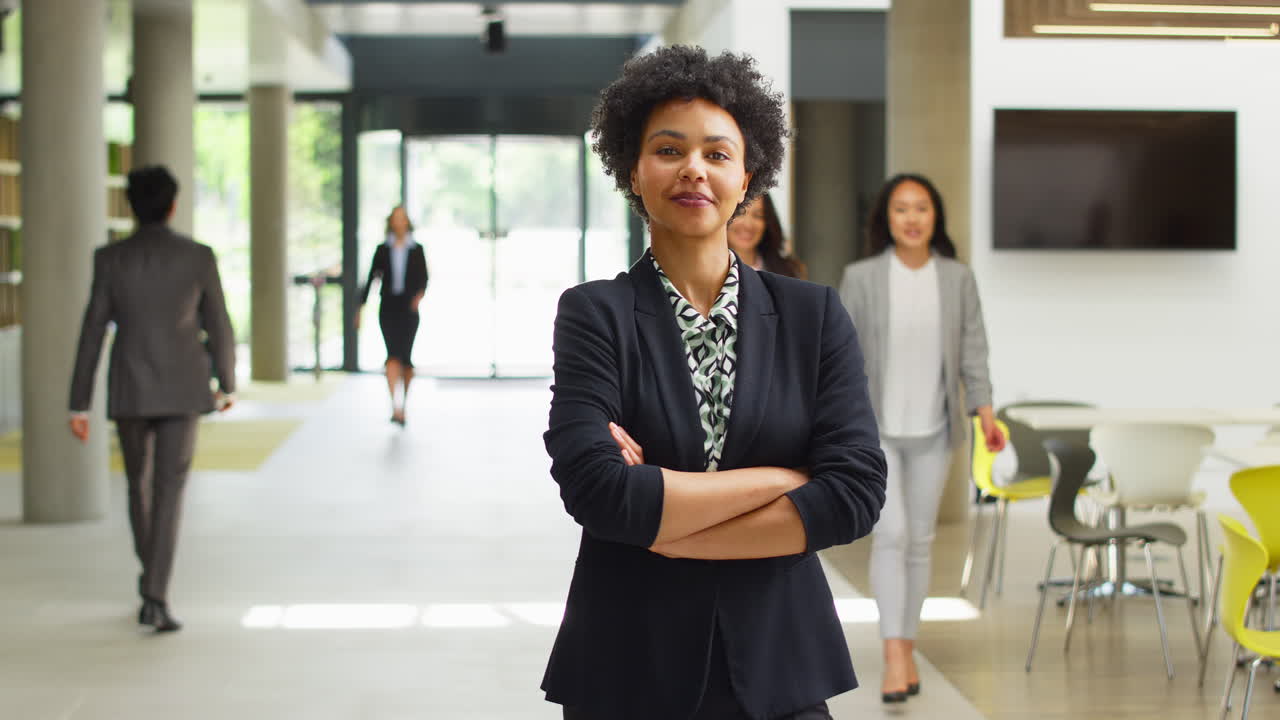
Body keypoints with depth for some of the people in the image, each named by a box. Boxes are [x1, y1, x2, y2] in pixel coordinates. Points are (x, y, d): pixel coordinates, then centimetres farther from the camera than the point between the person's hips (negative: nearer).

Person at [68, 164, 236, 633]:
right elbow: (218, 328, 1)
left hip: (128, 392, 2)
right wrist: (227, 384, 17)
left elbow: (91, 335, -3)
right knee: (168, 494, -3)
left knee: (139, 485, 21)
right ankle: (155, 598, -15)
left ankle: (153, 577, 35)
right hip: (181, 391, -1)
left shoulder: (110, 259, -4)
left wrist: (79, 406, 1)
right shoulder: (199, 257, -5)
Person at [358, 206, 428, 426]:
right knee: (393, 354, -14)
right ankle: (397, 406, -23)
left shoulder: (417, 250, 5)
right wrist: (361, 306, 6)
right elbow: (371, 278, 8)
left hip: (409, 309, 1)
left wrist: (420, 294, -20)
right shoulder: (383, 250, 6)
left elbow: (423, 277, 1)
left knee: (406, 357, 6)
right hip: (388, 308, -1)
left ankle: (401, 403, 26)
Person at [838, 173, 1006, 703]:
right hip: (876, 427, -3)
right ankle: (893, 656, -15)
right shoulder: (861, 278, -3)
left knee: (920, 540, 9)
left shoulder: (958, 279, 4)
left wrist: (984, 409, -7)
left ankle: (908, 648, 20)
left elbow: (973, 349, 4)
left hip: (934, 430, 3)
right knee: (890, 533, -13)